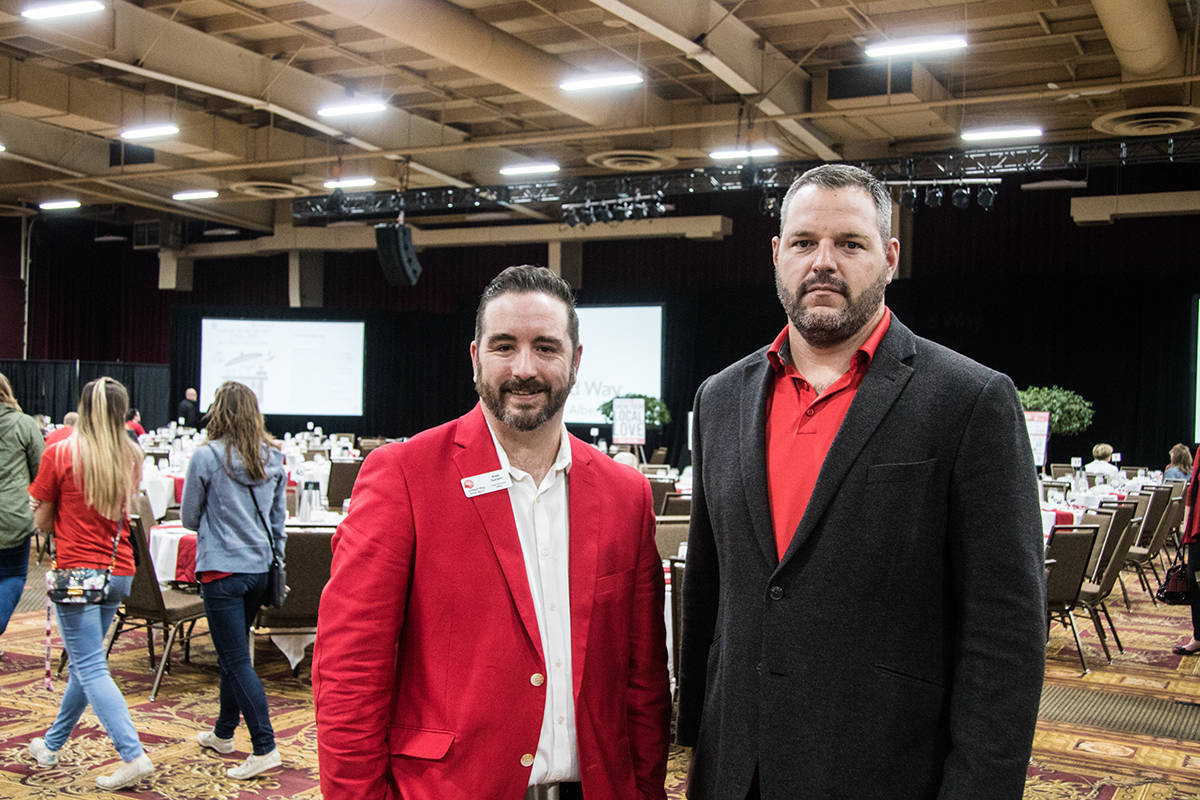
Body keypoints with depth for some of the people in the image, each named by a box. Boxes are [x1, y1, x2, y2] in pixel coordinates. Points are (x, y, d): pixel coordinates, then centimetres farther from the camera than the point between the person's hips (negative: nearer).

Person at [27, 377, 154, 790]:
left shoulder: (60, 453, -9)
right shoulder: (131, 457, 3)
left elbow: (42, 521, -1)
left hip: (77, 571, -5)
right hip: (119, 571, 5)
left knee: (91, 667, -3)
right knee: (84, 661, 18)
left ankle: (134, 755, -12)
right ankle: (51, 744, 35)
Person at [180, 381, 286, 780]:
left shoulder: (207, 456, -12)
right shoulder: (273, 458, 2)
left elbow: (189, 518, -3)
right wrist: (276, 561, 21)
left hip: (222, 570, -6)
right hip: (260, 568, 6)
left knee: (237, 660, -2)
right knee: (234, 653, 20)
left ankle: (265, 747, -5)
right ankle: (224, 732, 33)